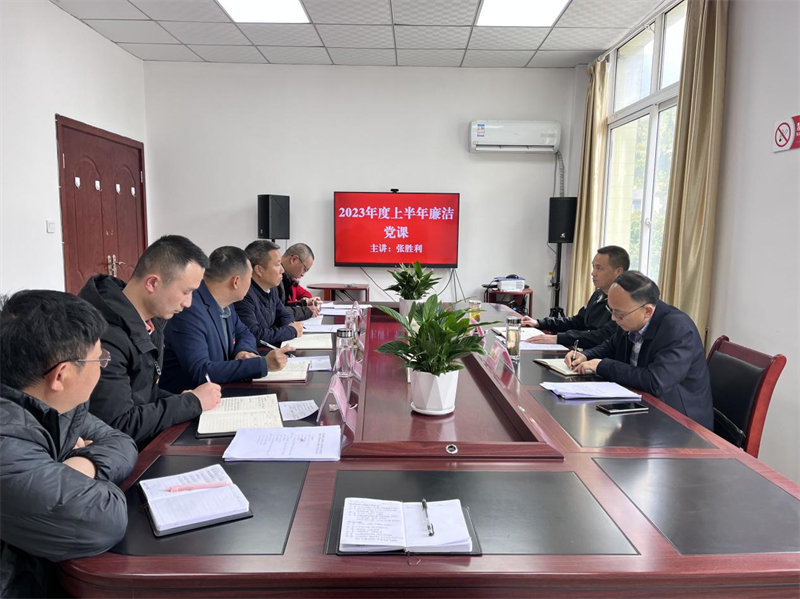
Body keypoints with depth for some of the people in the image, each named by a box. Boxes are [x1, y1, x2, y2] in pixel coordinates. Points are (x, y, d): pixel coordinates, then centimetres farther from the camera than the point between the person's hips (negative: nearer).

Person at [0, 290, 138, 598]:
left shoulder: (53, 404, -4)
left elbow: (120, 444, 3)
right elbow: (104, 521, -34)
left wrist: (85, 463, -17)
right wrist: (80, 475, -15)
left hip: (52, 566, 7)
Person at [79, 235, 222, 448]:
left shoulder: (151, 321, 3)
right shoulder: (106, 336, -25)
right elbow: (120, 425, -25)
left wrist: (180, 401, -5)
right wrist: (193, 402, -17)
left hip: (142, 443, 8)